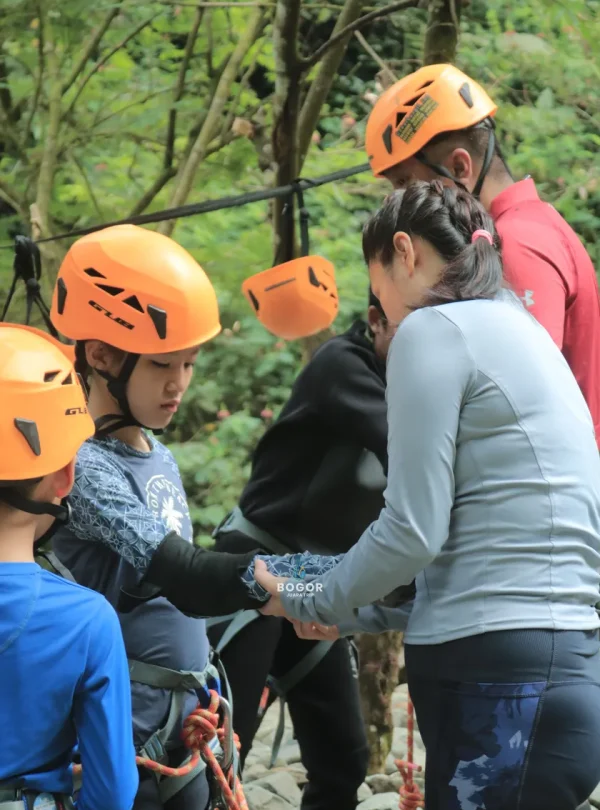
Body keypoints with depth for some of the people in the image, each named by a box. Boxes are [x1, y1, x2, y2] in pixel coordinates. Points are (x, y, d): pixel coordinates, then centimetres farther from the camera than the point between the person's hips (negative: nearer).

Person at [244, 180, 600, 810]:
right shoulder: (517, 330, 21)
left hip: (497, 687, -8)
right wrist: (356, 614, 24)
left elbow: (413, 531, -11)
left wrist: (311, 603, 5)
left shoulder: (434, 329, -6)